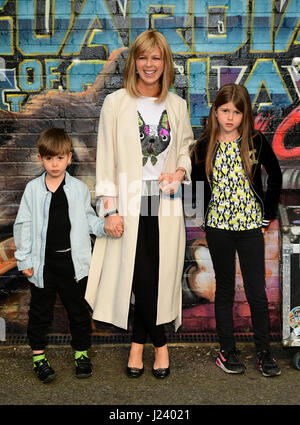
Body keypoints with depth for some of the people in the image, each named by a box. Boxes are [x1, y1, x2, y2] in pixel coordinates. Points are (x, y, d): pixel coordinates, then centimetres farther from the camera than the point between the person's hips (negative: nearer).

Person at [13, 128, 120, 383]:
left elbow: (88, 219, 8)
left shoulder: (79, 188, 0)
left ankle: (81, 352, 30)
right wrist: (24, 259, -1)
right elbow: (23, 224, 2)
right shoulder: (33, 189, -1)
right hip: (43, 262, 0)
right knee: (40, 311, 13)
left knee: (78, 309, 12)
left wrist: (105, 226, -12)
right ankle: (38, 355, 30)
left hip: (73, 261, 0)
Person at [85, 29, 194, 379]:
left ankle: (139, 342, 23)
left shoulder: (177, 105, 9)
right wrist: (110, 208, -7)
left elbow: (187, 146, 19)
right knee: (141, 275, -3)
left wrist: (181, 171, -4)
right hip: (129, 202, -3)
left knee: (160, 275, 3)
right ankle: (159, 343, 19)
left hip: (165, 203, 3)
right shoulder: (115, 103, -1)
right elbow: (105, 158, -2)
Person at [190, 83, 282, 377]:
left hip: (251, 225, -1)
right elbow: (193, 182, 9)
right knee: (224, 290, 10)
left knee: (257, 292, 2)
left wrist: (269, 213, 6)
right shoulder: (205, 146, 0)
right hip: (218, 226, 1)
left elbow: (275, 176, 8)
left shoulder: (256, 142, -2)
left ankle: (264, 353, 17)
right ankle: (227, 350, 22)